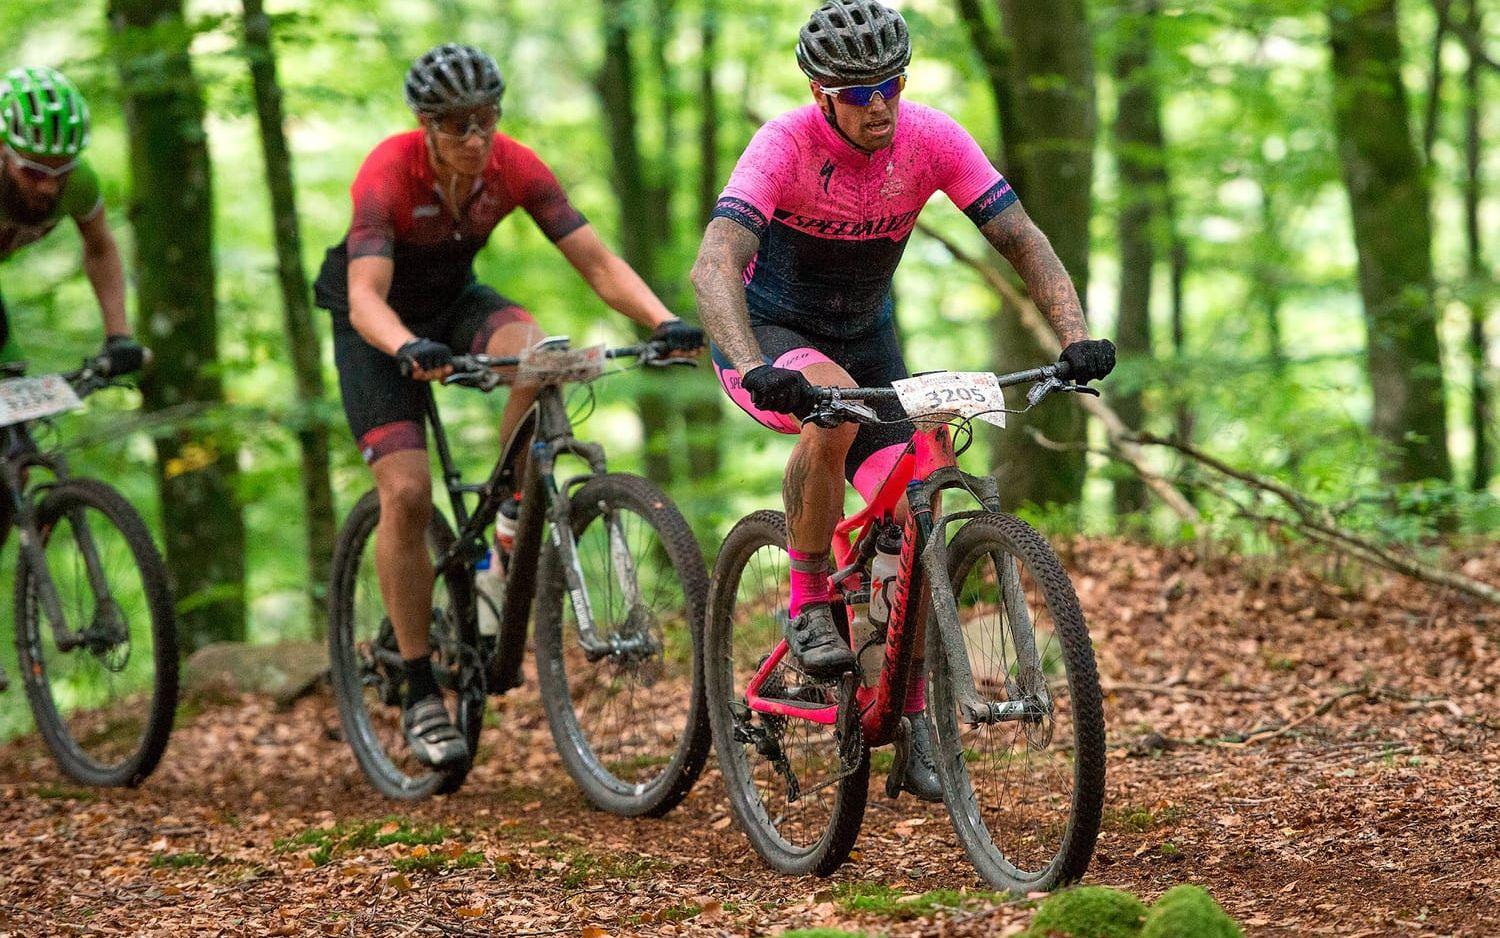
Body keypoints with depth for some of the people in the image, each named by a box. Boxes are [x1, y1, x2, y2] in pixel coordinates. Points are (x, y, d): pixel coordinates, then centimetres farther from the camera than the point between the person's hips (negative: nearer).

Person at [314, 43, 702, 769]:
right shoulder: (388, 174, -31)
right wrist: (409, 350, -62)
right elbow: (367, 296, -41)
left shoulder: (514, 168, -21)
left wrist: (663, 320, -40)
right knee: (406, 493, -17)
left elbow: (595, 261, -23)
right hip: (381, 324, -3)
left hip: (454, 300, 3)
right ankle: (420, 694, -6)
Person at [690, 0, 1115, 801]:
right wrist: (752, 368, -57)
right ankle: (808, 606, -20)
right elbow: (714, 267, -40)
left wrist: (1077, 339, -34)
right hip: (768, 334, -4)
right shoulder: (785, 146, -28)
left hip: (865, 338, 4)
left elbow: (1022, 240, -17)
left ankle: (912, 725, 6)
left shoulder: (933, 139, -17)